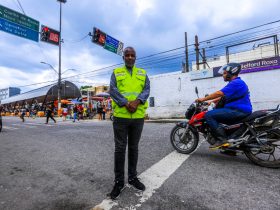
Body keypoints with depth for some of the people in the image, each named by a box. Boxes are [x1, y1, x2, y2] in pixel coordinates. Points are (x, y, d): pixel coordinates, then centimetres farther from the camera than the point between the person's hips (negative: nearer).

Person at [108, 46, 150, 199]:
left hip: (138, 116, 2)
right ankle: (119, 182, 20)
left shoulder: (142, 73, 15)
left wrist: (137, 101, -17)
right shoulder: (116, 72, 10)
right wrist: (126, 104, -18)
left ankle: (133, 177, 30)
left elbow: (146, 89, 1)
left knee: (134, 147, 14)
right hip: (120, 115, -2)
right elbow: (113, 90, -5)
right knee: (120, 148, 4)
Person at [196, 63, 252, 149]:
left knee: (209, 115, -20)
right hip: (238, 110, 11)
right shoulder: (236, 83, 21)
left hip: (238, 110, -11)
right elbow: (223, 96, 23)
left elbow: (219, 93, -22)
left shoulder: (236, 83, -13)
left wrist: (203, 99, -14)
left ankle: (222, 139, -19)